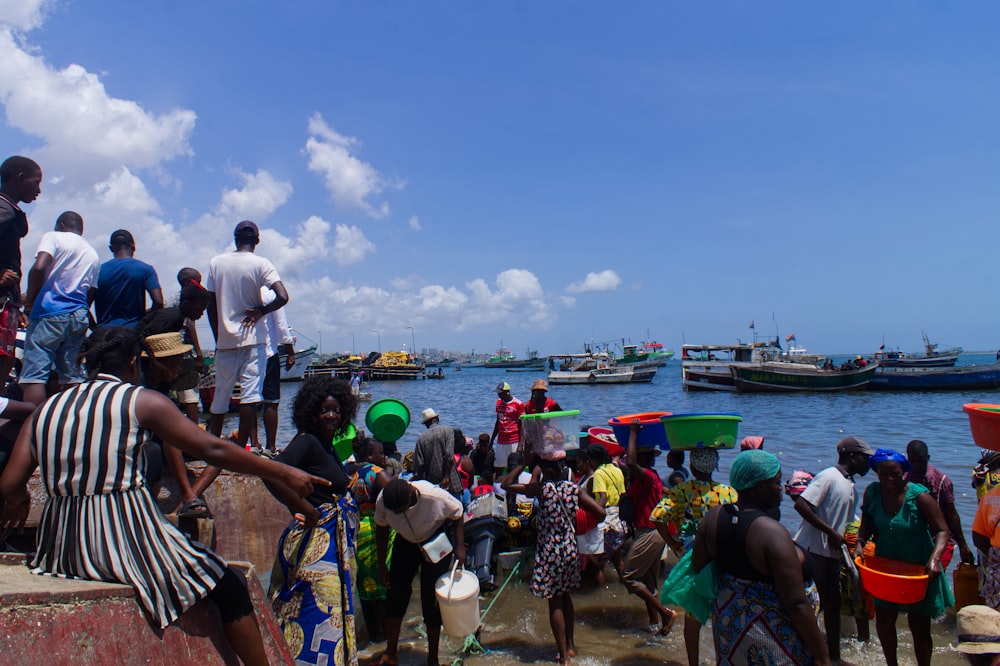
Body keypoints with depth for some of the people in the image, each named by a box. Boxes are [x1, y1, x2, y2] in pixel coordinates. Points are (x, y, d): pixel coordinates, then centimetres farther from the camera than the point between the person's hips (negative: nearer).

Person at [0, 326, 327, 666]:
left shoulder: (45, 409, 11)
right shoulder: (141, 401, -4)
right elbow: (213, 450, -9)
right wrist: (283, 473, -3)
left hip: (61, 548, 7)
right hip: (127, 540, -6)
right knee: (230, 588, 3)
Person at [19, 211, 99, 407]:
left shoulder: (54, 237, 5)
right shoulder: (93, 254, 22)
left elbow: (39, 268, -12)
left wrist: (29, 301, -2)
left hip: (50, 313, -6)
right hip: (79, 317, 6)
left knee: (34, 376, -9)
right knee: (72, 375, 10)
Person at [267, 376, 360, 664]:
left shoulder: (327, 444, 12)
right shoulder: (306, 441, -15)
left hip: (334, 536, 10)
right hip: (316, 537, -10)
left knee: (334, 604, 17)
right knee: (319, 606, -4)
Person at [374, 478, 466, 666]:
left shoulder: (436, 496, -36)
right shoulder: (382, 501, -27)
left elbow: (458, 515, -15)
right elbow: (381, 530, -7)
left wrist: (459, 547, -18)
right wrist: (381, 565, -3)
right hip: (405, 543, 3)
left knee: (431, 600, -3)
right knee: (395, 594, 0)